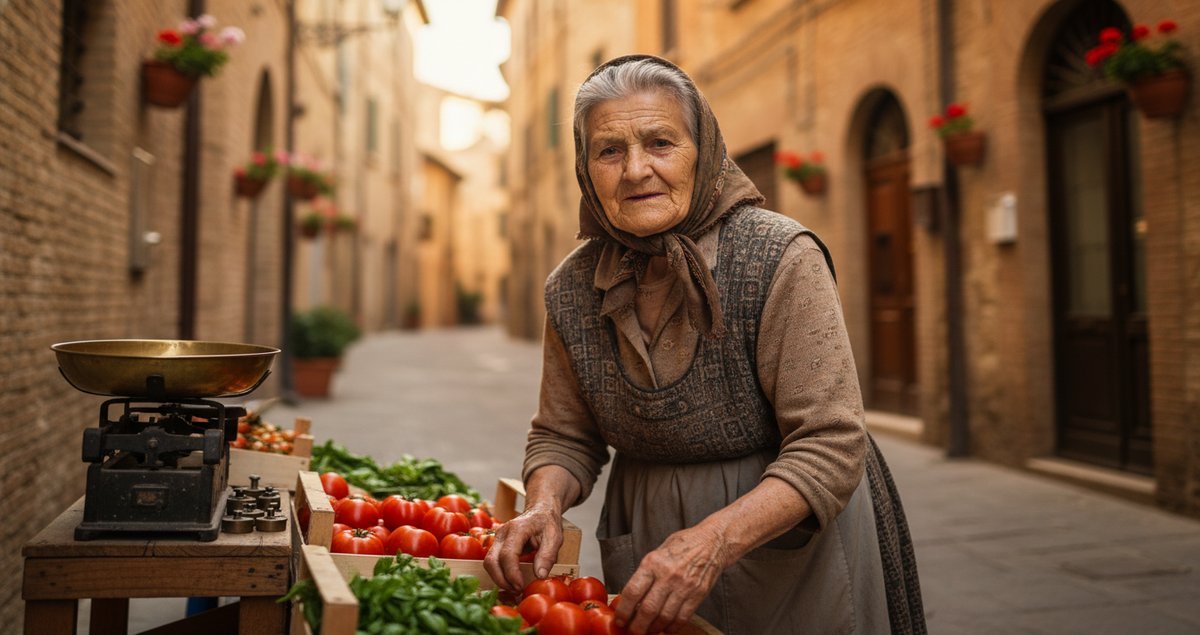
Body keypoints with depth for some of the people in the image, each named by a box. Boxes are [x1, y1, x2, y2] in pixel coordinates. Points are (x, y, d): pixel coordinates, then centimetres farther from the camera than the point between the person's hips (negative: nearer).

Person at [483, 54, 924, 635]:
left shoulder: (782, 260, -21)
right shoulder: (571, 289, -8)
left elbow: (829, 448, -24)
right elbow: (563, 437, 3)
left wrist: (713, 541, -36)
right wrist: (544, 505, -18)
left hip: (788, 538, -3)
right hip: (647, 547, 4)